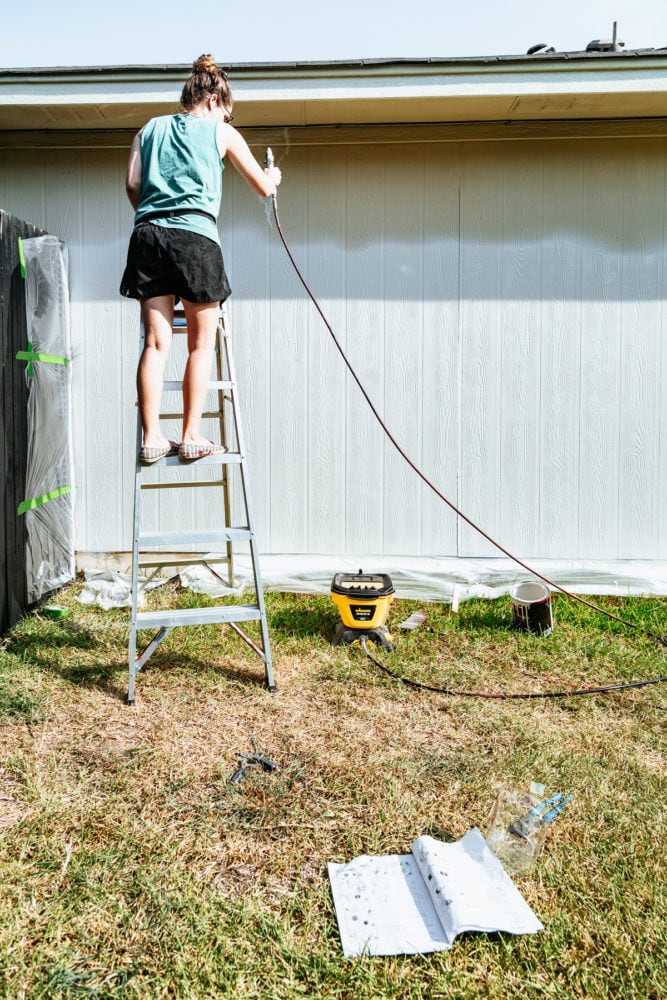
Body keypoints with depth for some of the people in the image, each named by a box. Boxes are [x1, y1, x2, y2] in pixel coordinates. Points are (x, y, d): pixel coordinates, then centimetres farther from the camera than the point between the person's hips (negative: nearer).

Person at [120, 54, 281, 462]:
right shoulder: (222, 132, 13)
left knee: (156, 342, 1)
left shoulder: (151, 129, 21)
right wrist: (274, 176, 40)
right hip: (195, 237, -3)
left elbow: (133, 184, 10)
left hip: (148, 236, 4)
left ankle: (152, 438, -2)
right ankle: (192, 436, 2)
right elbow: (264, 187, 18)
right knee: (202, 342, 4)